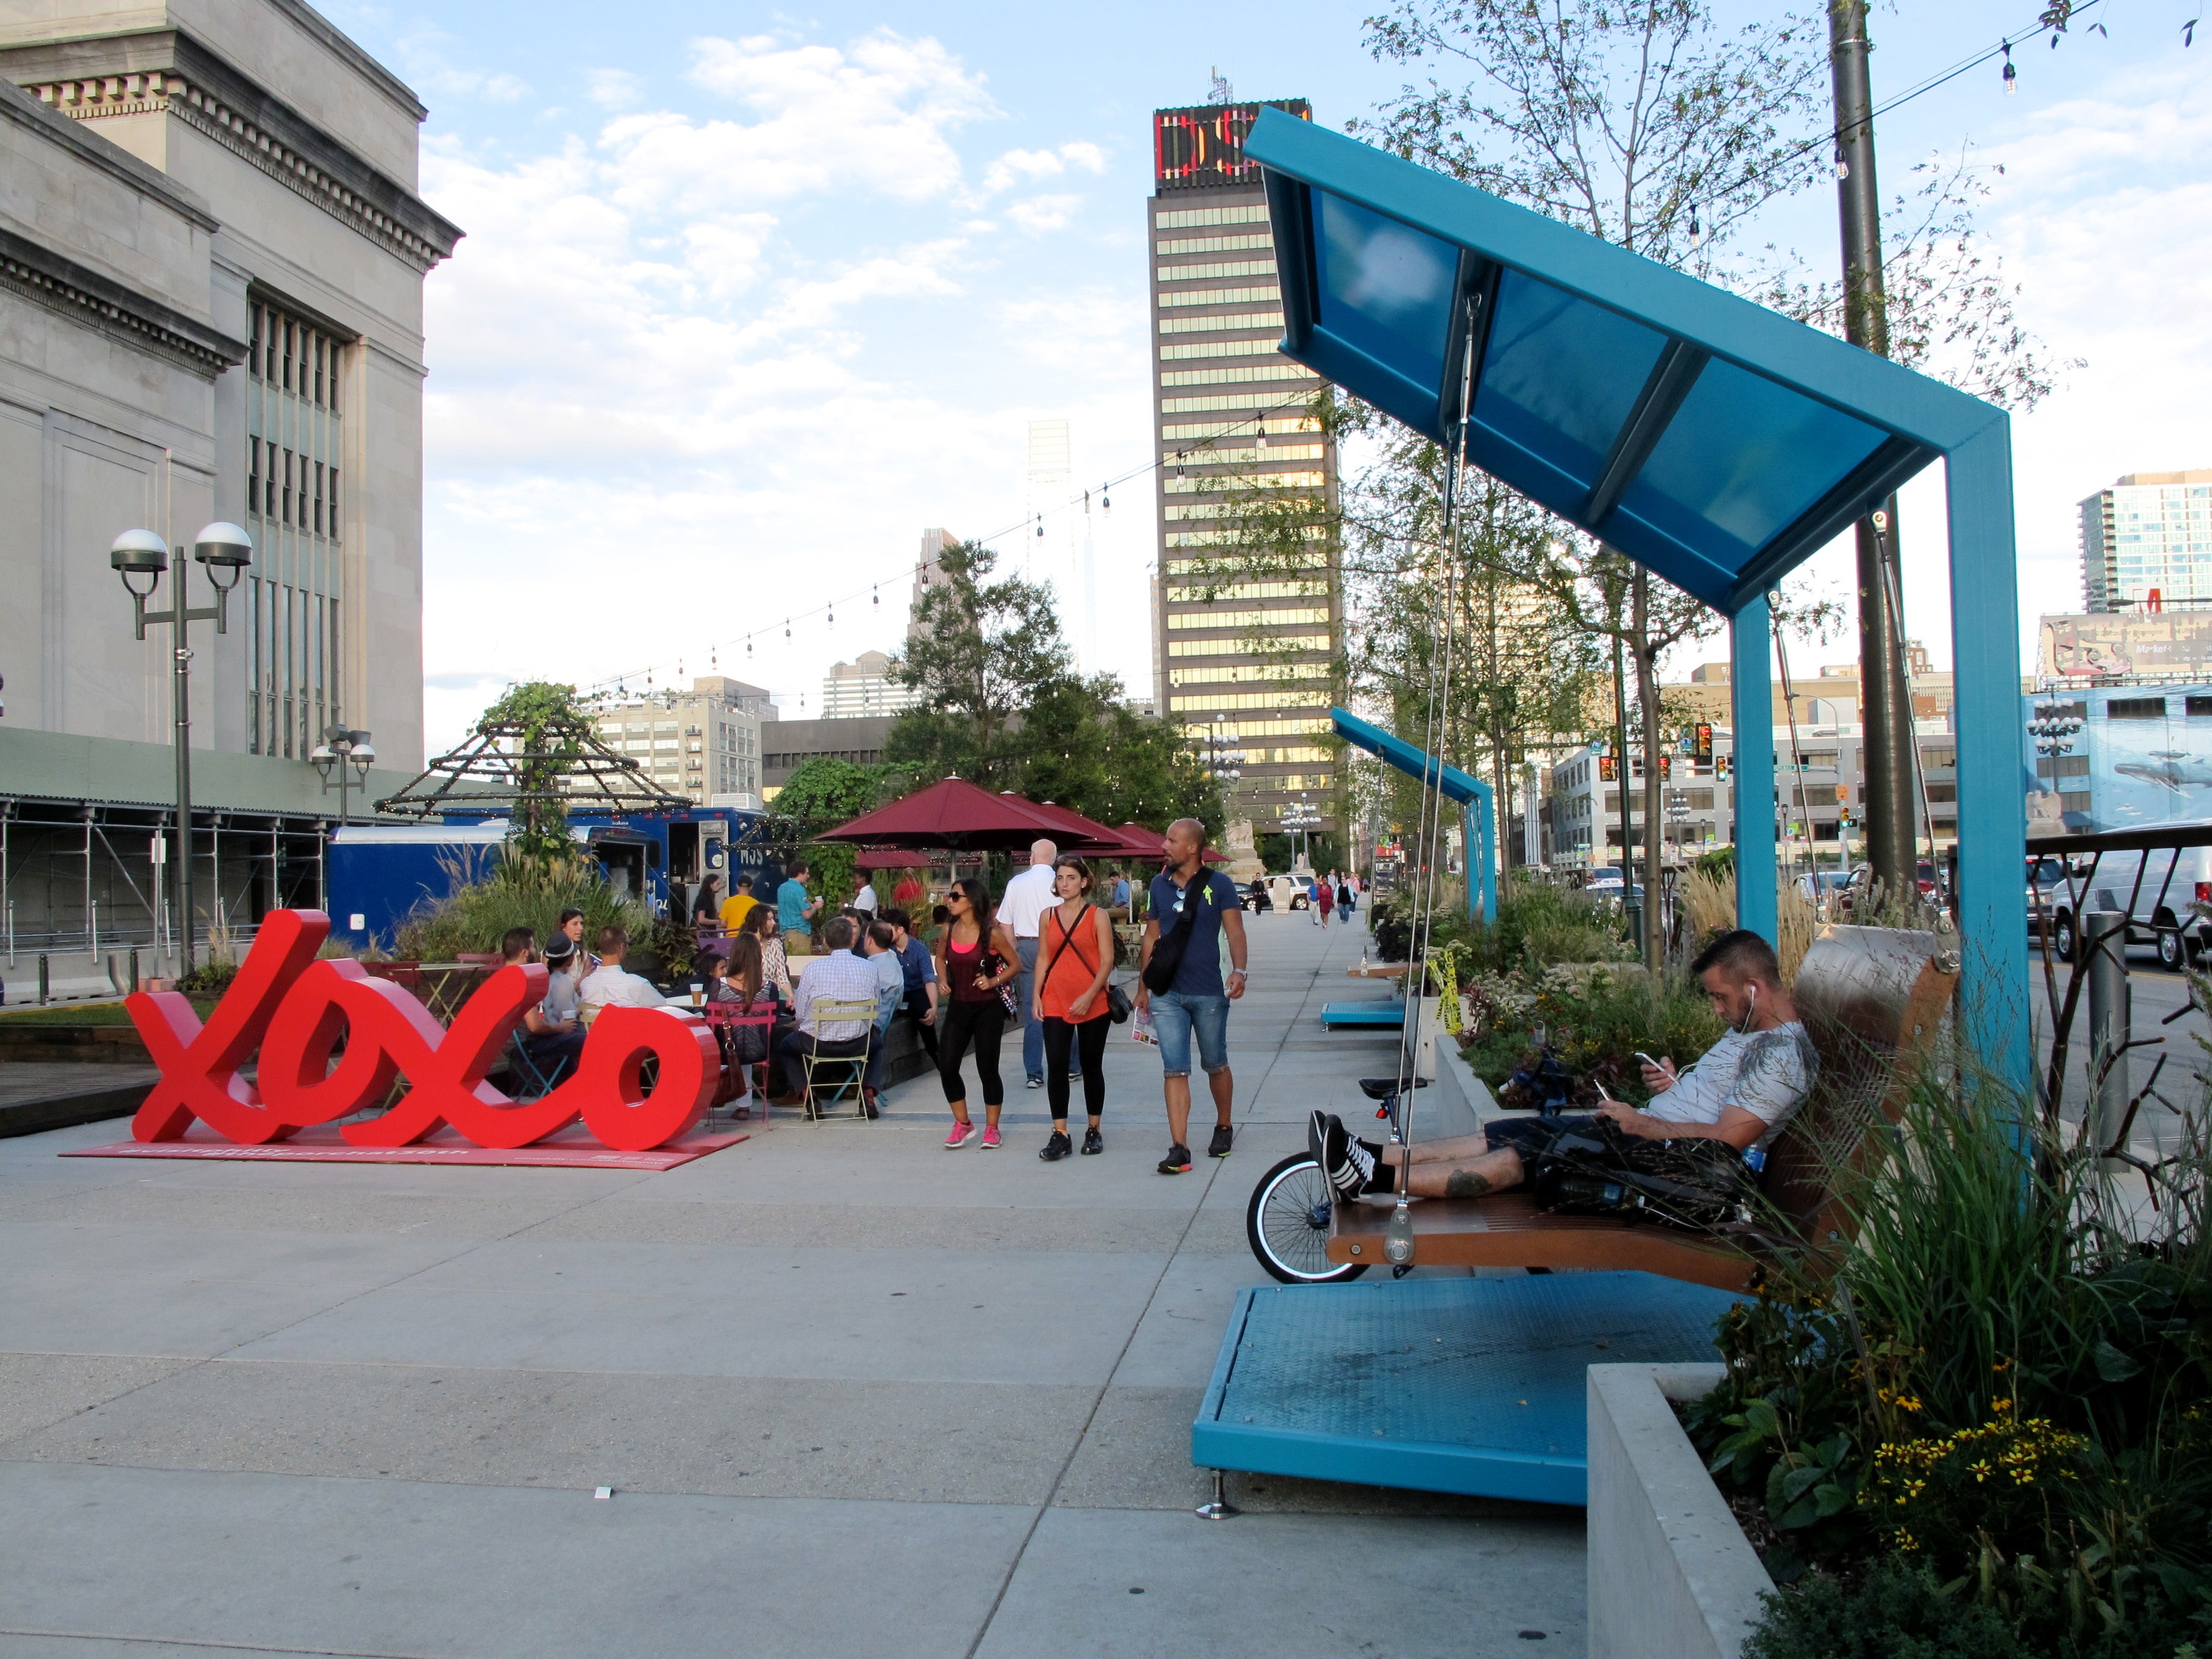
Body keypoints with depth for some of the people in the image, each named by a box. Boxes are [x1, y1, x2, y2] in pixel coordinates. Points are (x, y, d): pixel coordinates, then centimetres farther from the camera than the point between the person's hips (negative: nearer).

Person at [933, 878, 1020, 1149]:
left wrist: (994, 981, -16)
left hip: (988, 1008, -4)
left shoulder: (992, 934, -12)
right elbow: (941, 958, 19)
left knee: (988, 1069, 2)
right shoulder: (948, 931, 1)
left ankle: (991, 1129, 18)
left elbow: (1016, 964, -3)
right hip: (958, 1007, 5)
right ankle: (963, 1125, 17)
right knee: (946, 1067, -1)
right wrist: (942, 980, 1)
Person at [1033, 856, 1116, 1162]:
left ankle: (1094, 1131, 20)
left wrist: (1090, 996, -17)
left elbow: (1107, 961, -7)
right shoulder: (1048, 916, 9)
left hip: (1093, 1005, -2)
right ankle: (1059, 1135, -2)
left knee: (1092, 1067, 8)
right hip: (1055, 1004, 2)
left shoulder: (1097, 916, -2)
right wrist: (1037, 996, 2)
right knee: (1056, 1067, -6)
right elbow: (1043, 960, 12)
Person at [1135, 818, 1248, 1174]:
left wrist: (1239, 970, -26)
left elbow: (1234, 932, -9)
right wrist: (1143, 986, 13)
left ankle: (1223, 1128, 35)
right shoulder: (1159, 885, 7)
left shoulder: (1219, 885, -4)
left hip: (1209, 993, -2)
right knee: (1175, 1070, -4)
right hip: (1166, 994, 2)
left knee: (1216, 1064, 13)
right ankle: (1179, 1149, -5)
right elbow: (1151, 937, 13)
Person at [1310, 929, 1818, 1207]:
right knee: (1512, 1132, -3)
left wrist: (1639, 1123, -17)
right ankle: (1377, 1158, -7)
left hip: (1669, 1163, -10)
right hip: (1651, 1133, 10)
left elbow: (1725, 1139, -24)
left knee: (1520, 1156, -20)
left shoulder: (1783, 1055, -15)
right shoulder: (1748, 1031, 17)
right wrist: (1674, 1086, 7)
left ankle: (1376, 1180, -25)